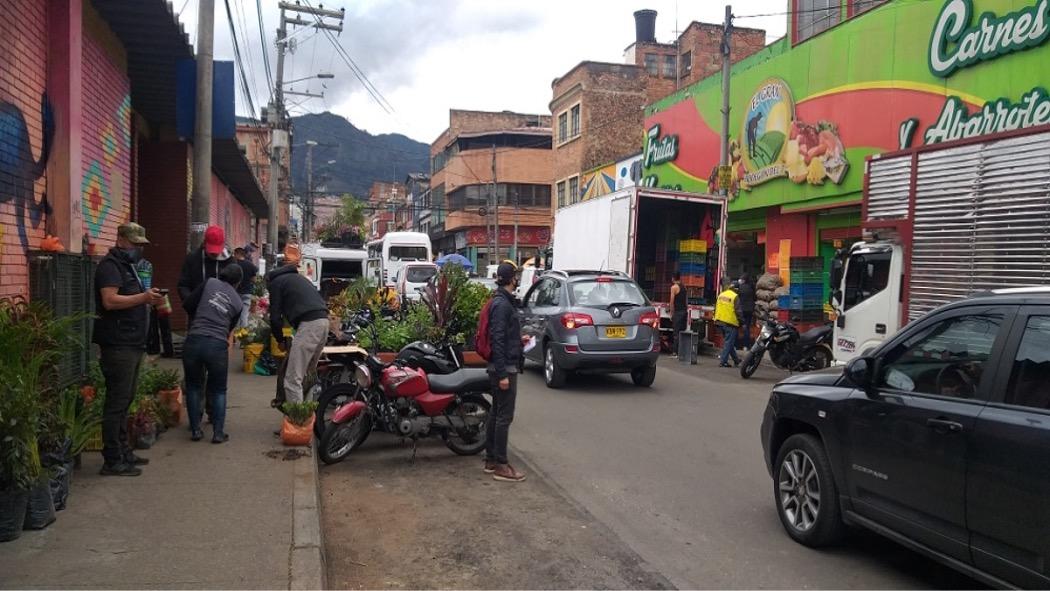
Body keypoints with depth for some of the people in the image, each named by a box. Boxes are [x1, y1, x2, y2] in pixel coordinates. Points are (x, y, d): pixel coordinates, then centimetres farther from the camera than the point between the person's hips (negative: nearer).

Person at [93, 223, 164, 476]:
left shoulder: (127, 265, 22)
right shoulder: (110, 265, -10)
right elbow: (110, 301, -22)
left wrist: (149, 299, 10)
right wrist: (143, 297, -23)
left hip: (131, 343, 10)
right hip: (118, 344, -10)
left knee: (125, 400, 15)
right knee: (117, 402, -7)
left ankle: (123, 452, 23)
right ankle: (112, 461, -3)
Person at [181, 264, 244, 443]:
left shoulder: (210, 283, 8)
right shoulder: (238, 302, 12)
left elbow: (187, 305, 8)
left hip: (194, 340, 0)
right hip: (218, 345, 0)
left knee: (193, 386, 19)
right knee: (218, 390, 17)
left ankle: (195, 430, 21)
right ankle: (218, 433, 13)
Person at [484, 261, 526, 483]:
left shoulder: (503, 301, 14)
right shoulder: (502, 304, -17)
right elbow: (498, 340, -22)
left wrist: (519, 339, 35)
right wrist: (503, 374, -23)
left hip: (501, 367, 10)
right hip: (504, 367, -10)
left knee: (496, 414, 14)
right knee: (504, 416, -5)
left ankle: (491, 460, 22)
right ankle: (501, 466, 0)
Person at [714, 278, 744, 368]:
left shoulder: (721, 295, 8)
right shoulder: (735, 296, -12)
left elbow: (716, 308, 13)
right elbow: (738, 311, -14)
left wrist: (716, 319, 21)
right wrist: (741, 321, -5)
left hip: (720, 321, 7)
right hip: (730, 323, -7)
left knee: (728, 341, 17)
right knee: (728, 342, -1)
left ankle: (736, 359, 28)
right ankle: (723, 361, -3)